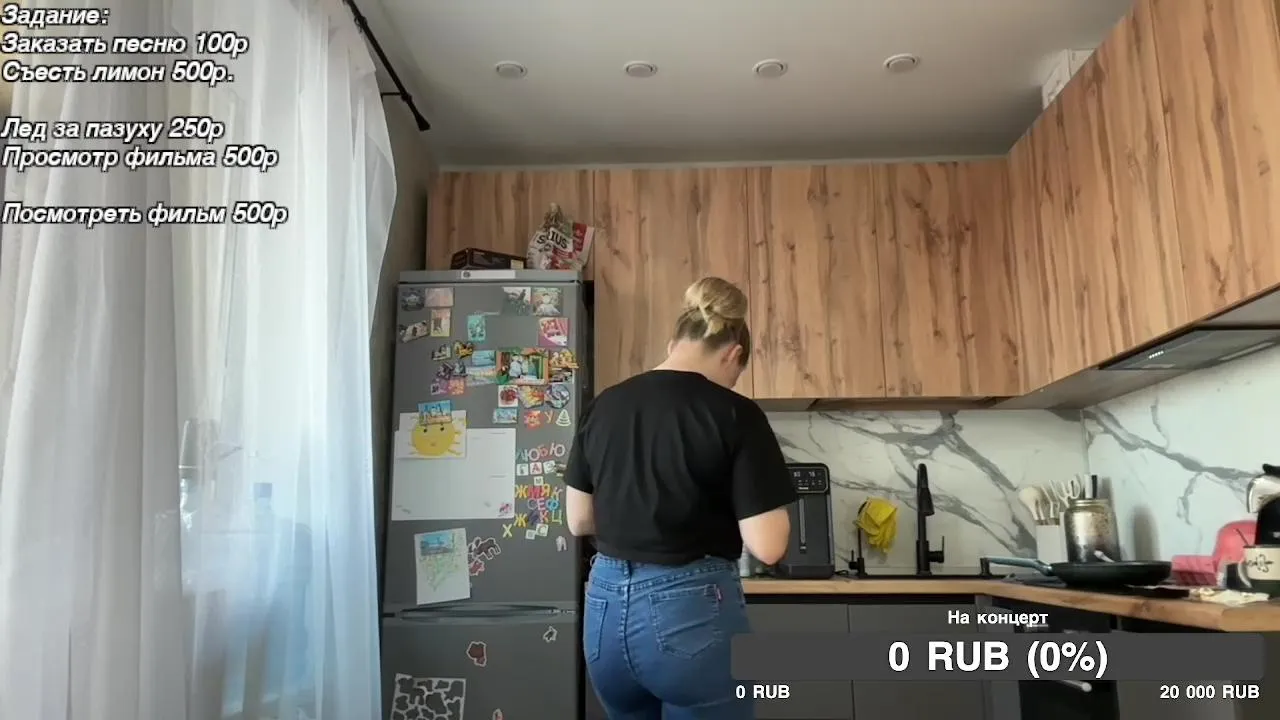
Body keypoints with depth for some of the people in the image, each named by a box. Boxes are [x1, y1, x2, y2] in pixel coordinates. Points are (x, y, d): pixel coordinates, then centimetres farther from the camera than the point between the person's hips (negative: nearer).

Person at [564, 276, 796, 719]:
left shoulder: (602, 406, 4)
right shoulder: (735, 414, -11)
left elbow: (579, 522, 11)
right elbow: (767, 547, -12)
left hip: (606, 607, 6)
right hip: (691, 611, -5)